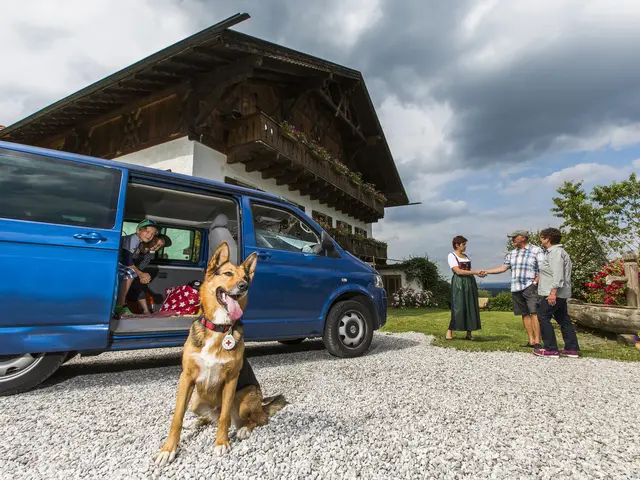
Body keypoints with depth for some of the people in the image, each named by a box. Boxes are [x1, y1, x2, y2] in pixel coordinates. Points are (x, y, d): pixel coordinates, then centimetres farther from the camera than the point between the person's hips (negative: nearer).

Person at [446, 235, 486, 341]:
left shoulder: (466, 256, 18)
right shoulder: (451, 256, -3)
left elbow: (469, 271, 17)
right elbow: (458, 271, -13)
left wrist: (478, 273, 1)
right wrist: (474, 272, -15)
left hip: (470, 283, 7)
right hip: (459, 283, -7)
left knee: (471, 307, 4)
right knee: (458, 307, -9)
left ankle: (469, 333, 11)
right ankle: (449, 332, 1)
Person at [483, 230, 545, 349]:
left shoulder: (536, 250, 0)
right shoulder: (512, 253, 16)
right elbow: (503, 267, 14)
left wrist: (535, 282, -16)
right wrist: (486, 271, 8)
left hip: (530, 287, -6)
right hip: (516, 288, 6)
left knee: (534, 313, -12)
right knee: (525, 314, 6)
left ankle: (537, 342, -11)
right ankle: (531, 341, 11)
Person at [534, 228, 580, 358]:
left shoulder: (555, 252, -13)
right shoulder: (554, 251, 19)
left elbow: (558, 274, -23)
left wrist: (553, 291, -26)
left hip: (555, 293, -11)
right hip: (561, 293, 11)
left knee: (543, 317, -6)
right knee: (563, 319, 13)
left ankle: (551, 349, -4)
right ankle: (572, 349, 18)